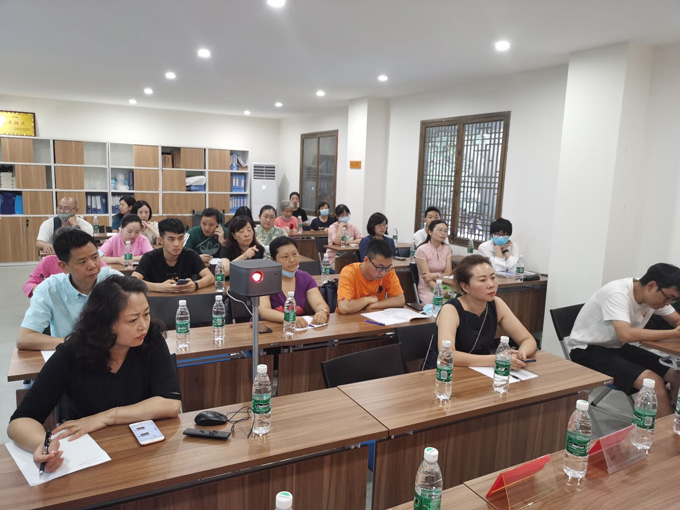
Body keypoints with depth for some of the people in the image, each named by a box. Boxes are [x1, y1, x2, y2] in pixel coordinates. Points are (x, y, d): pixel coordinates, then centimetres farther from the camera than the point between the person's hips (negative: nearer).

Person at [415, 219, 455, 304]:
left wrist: (435, 275, -17)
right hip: (427, 289, -4)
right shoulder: (422, 250, -8)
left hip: (444, 286, 4)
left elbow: (448, 273, 3)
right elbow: (426, 277, -12)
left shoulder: (447, 249, 7)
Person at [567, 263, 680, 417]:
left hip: (617, 347, 9)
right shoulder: (617, 294, -27)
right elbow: (626, 334, -38)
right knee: (654, 382, -23)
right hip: (587, 349, -8)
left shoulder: (655, 295, -1)